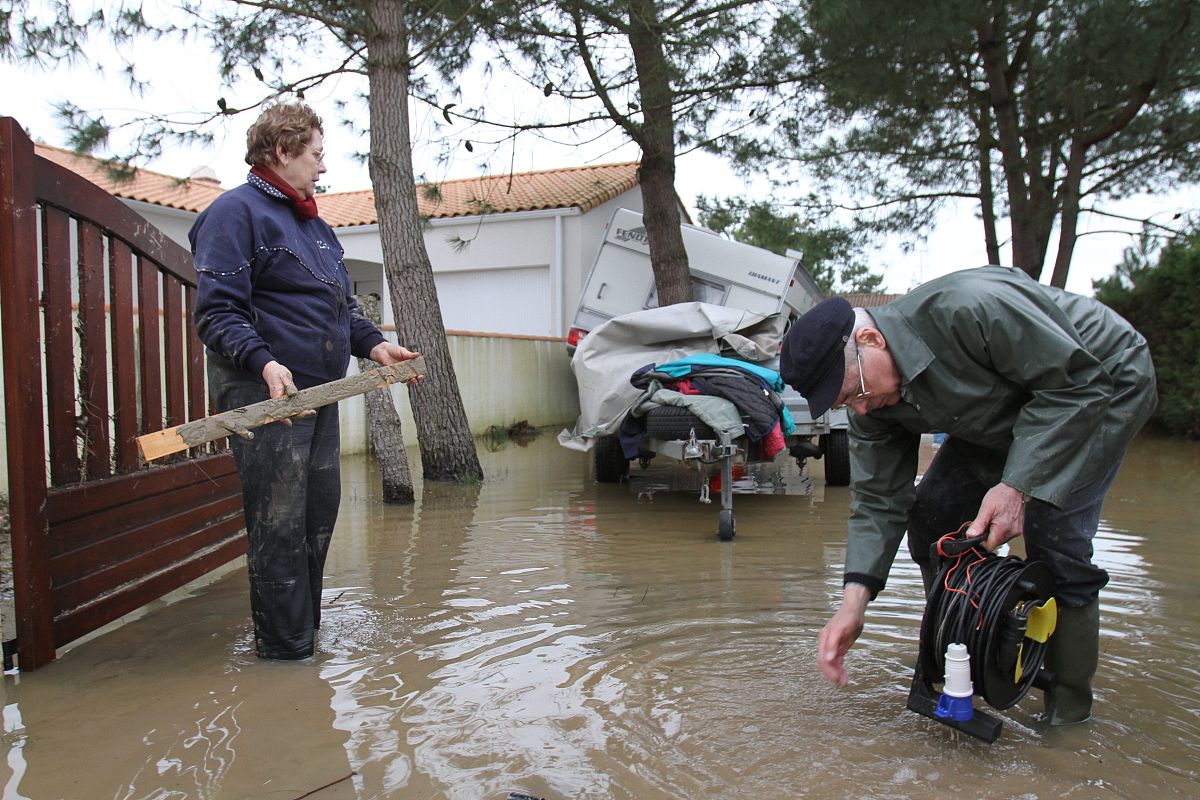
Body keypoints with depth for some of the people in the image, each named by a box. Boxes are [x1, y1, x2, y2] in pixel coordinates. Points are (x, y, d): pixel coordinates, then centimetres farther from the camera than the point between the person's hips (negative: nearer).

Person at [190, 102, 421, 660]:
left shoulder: (315, 225, 21)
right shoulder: (235, 212, -7)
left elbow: (342, 304, 27)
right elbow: (216, 312, -15)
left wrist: (373, 343, 9)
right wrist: (264, 363, -30)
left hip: (320, 391, 9)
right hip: (267, 396, -9)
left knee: (320, 513, 14)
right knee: (279, 525, -4)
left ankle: (304, 630, 29)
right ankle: (284, 648, 8)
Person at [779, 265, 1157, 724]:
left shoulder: (967, 308, -39)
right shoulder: (871, 403, -15)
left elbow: (1078, 379, -30)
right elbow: (878, 499, -13)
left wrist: (1017, 485, -36)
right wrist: (853, 604, -24)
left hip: (1104, 382, -7)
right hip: (1007, 417, 7)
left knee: (1051, 530, -22)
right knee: (930, 515, -3)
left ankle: (1069, 712, -5)